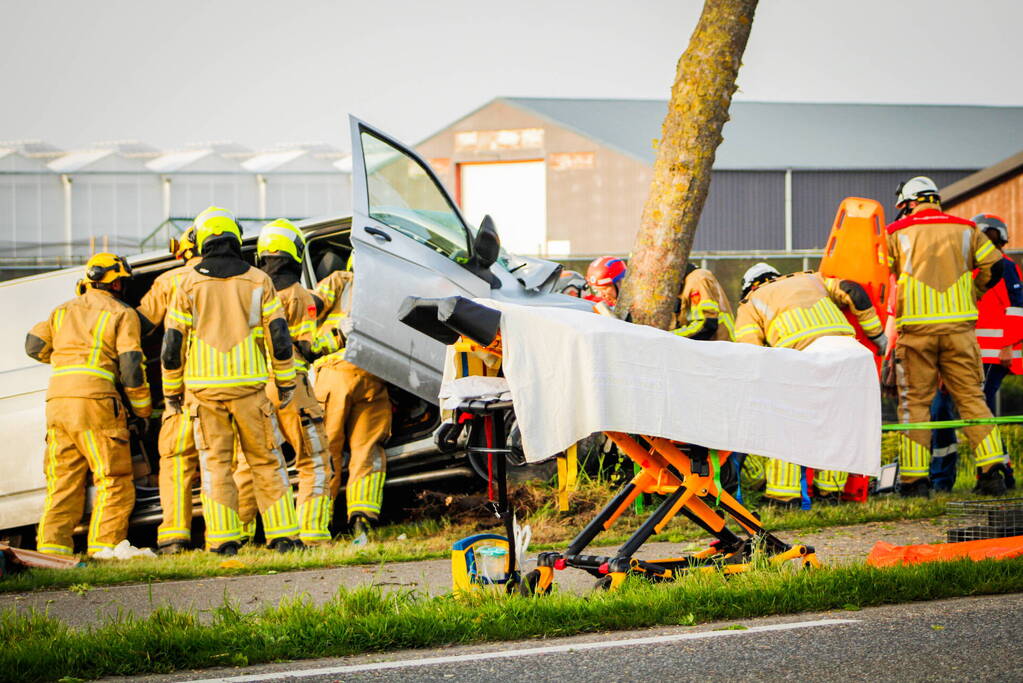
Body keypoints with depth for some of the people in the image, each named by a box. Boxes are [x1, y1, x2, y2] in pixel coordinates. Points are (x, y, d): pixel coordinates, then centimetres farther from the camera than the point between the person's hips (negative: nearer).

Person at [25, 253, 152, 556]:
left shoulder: (63, 311, 20)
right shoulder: (122, 314, 4)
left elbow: (34, 345, 22)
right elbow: (131, 366, -3)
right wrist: (143, 409, 8)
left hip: (57, 401, 5)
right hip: (95, 399, -5)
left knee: (62, 482, 9)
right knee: (114, 483, 0)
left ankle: (51, 547, 1)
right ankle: (103, 548, -8)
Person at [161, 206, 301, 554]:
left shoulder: (189, 284, 1)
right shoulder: (258, 280, 2)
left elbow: (173, 343, 1)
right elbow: (278, 335, 0)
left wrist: (172, 390, 11)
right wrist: (286, 382, 10)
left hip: (203, 386, 0)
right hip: (249, 384, 0)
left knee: (215, 463, 4)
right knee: (265, 460, 7)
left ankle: (223, 539, -2)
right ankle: (282, 535, 4)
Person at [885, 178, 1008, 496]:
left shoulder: (897, 233, 6)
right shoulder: (965, 229, 12)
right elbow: (994, 267, 9)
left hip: (915, 327, -2)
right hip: (958, 326, 2)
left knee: (915, 401, 2)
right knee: (971, 397, 5)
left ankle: (915, 479, -3)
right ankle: (992, 472, -3)